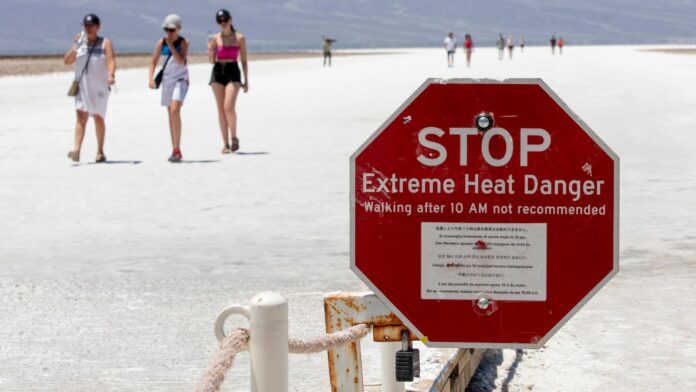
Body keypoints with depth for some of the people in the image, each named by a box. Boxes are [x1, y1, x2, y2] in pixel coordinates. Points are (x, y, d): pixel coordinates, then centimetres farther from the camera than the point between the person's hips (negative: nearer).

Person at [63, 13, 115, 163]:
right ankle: (76, 150, -25)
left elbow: (111, 61, -13)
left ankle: (100, 152, 20)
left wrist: (111, 75, -32)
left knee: (98, 117, 7)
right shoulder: (79, 42, 9)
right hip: (82, 85, 1)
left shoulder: (105, 43, 1)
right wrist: (74, 47, -10)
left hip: (99, 86, -1)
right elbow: (67, 61, 5)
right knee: (81, 116, -13)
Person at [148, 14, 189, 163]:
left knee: (175, 110, -22)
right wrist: (151, 78, -7)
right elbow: (153, 62, 6)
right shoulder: (161, 42, 2)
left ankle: (177, 150, -21)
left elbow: (181, 61, -20)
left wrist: (171, 45, -20)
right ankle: (175, 150, 18)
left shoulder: (183, 42, -7)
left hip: (180, 79, -5)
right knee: (171, 114, 9)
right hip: (167, 80, 5)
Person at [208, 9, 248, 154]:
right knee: (221, 109, 2)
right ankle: (226, 144, 7)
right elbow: (212, 60, 9)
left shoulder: (240, 38, 1)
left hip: (233, 72, -3)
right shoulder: (215, 38, 6)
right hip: (217, 72, 3)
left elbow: (244, 60, 4)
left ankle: (234, 138, 1)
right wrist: (210, 51, -13)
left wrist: (246, 80, 2)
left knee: (229, 107, -19)